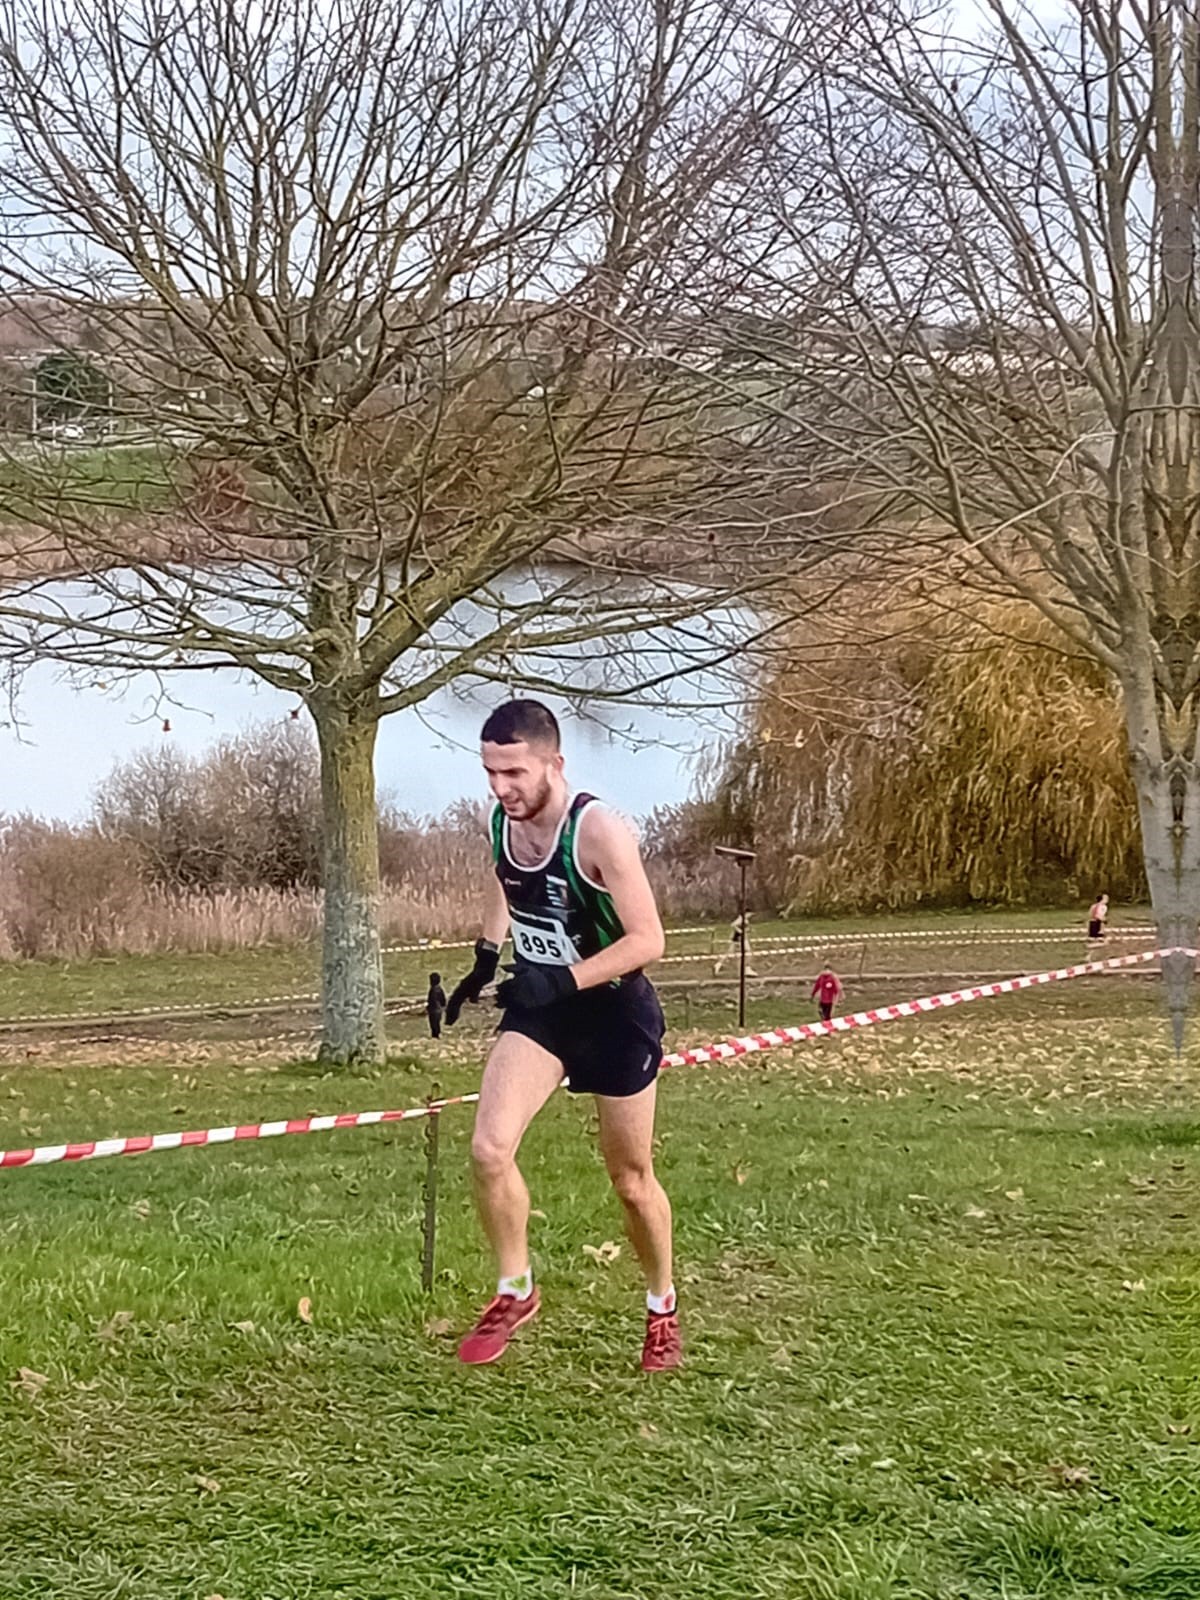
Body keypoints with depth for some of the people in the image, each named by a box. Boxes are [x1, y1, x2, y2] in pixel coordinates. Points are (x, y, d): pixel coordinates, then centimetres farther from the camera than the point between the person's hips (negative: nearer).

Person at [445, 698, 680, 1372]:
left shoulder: (598, 830, -26)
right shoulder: (502, 822, -6)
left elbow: (648, 939, -26)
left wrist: (563, 981, -33)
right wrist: (487, 957, 11)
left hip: (615, 1013, -5)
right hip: (538, 1010, 5)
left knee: (632, 1179, 10)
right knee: (489, 1150, -14)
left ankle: (663, 1308, 34)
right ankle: (516, 1291, 8)